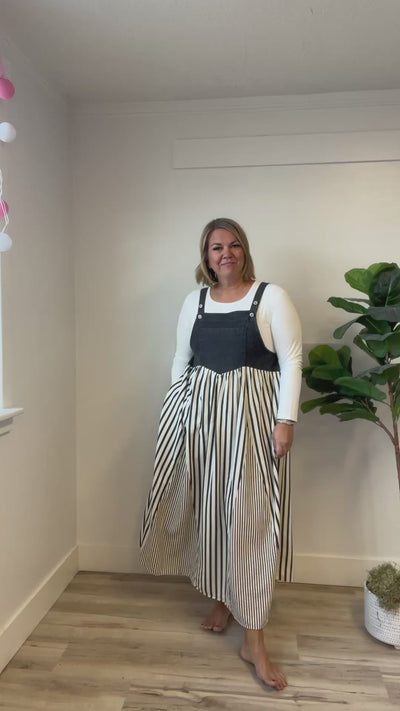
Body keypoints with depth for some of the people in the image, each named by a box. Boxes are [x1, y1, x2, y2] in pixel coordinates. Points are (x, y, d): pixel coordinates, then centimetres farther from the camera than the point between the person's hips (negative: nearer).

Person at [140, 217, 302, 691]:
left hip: (250, 416, -4)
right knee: (209, 509, 11)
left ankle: (254, 640, 9)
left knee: (251, 516, -2)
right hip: (200, 414, 4)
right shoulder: (195, 301, 10)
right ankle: (222, 599, 35)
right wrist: (176, 413, 7)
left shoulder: (271, 296, -2)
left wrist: (286, 419, -13)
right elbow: (181, 361, 13)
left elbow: (291, 360, -6)